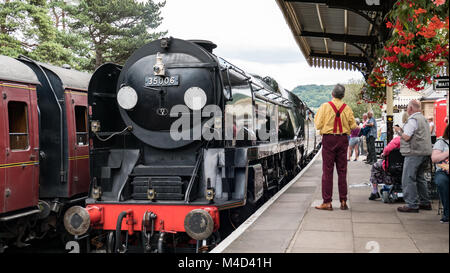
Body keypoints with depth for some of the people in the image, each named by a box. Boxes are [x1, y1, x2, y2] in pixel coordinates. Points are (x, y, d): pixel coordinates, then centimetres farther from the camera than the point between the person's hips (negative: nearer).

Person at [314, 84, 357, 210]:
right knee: (342, 171, 9)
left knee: (327, 171, -1)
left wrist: (316, 116, 11)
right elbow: (353, 126, 4)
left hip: (328, 139, -3)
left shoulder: (325, 106, -6)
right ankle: (343, 201, 10)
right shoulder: (347, 108, 2)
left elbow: (318, 125, -7)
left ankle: (327, 202, -2)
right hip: (343, 139, 3)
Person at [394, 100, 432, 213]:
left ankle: (412, 205, -8)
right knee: (419, 178, 18)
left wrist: (398, 130, -1)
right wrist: (401, 130, 17)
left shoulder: (413, 120, -14)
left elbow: (406, 137, -19)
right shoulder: (423, 118, 19)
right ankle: (425, 202, 23)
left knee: (408, 179, -7)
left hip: (414, 153, -10)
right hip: (424, 152, 10)